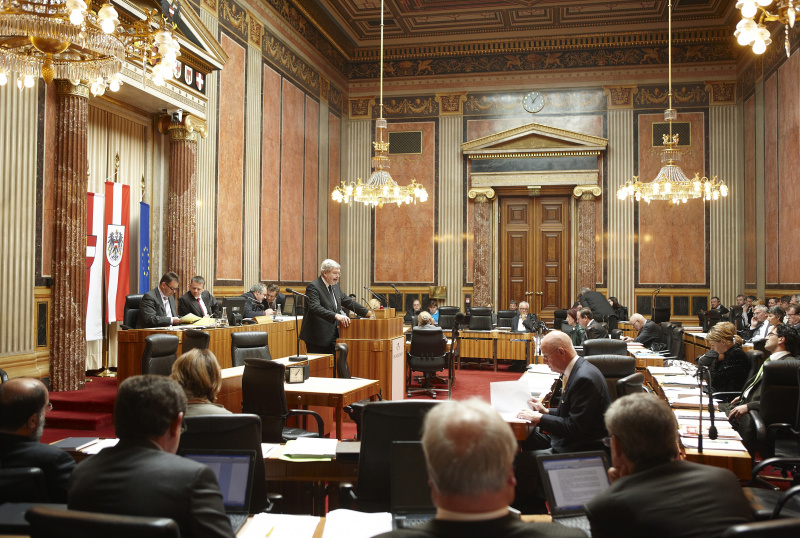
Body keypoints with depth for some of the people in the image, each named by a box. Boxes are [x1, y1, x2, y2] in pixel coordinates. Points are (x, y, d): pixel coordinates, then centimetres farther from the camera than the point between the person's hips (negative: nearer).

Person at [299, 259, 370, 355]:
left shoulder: (335, 286, 14)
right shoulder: (313, 287, -12)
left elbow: (348, 301, 22)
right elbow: (315, 308, -27)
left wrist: (367, 313, 14)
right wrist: (336, 316, -37)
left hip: (332, 336, 7)